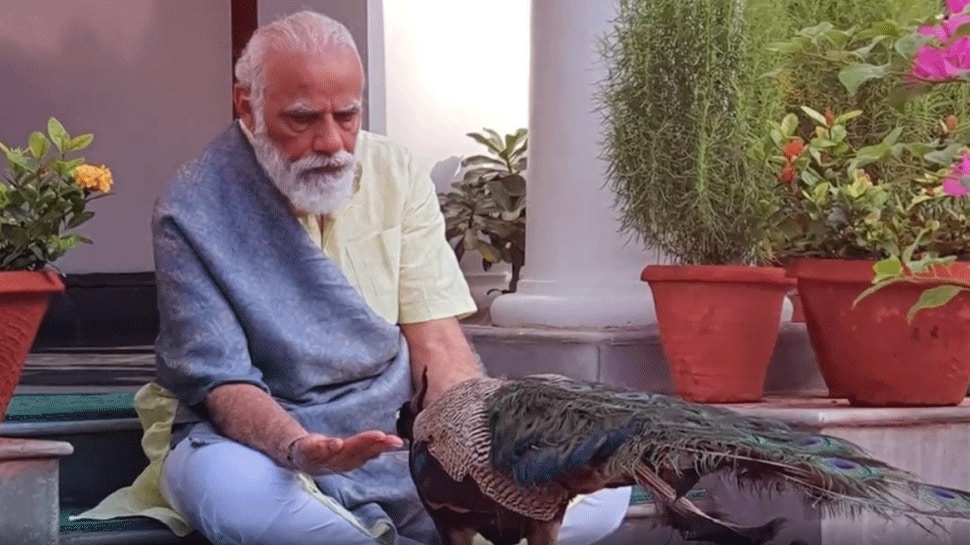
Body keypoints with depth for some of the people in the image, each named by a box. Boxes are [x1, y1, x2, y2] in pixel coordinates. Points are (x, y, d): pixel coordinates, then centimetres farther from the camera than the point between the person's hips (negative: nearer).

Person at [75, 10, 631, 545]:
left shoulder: (397, 175, 1)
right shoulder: (196, 209, -11)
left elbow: (437, 342, -2)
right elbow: (221, 379, -15)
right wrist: (298, 448, -37)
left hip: (404, 433, 4)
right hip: (267, 440, -3)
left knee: (603, 484, -17)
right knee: (221, 484, -41)